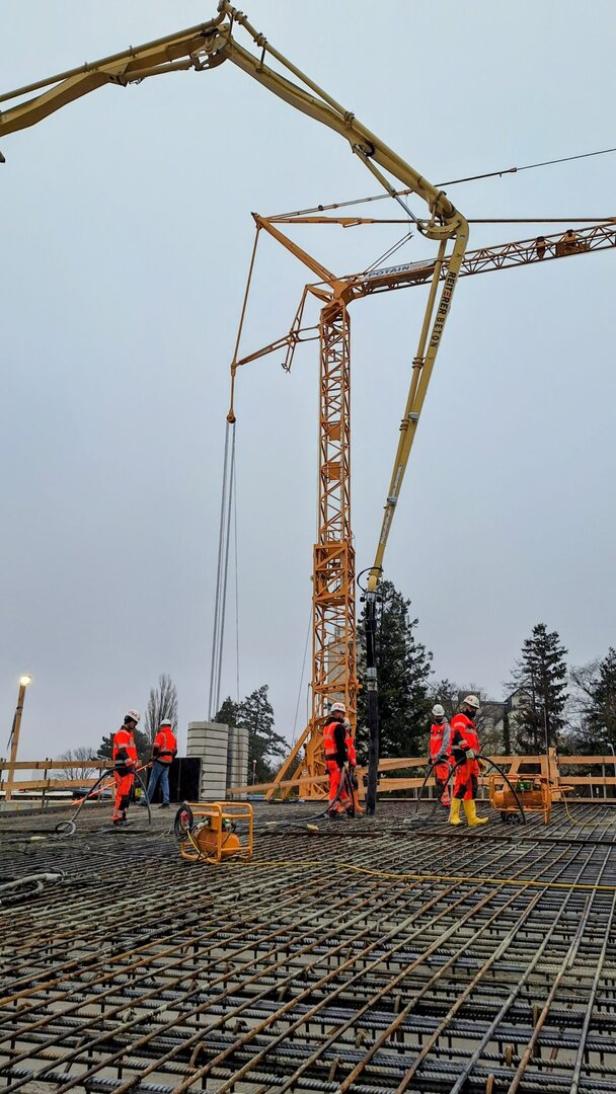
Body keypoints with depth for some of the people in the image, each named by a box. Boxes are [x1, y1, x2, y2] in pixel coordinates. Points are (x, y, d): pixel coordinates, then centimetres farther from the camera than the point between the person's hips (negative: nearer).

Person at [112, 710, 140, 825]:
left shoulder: (129, 734, 23)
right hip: (123, 768, -10)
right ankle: (117, 817, -9)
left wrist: (134, 764, 27)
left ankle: (122, 815, 17)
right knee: (123, 793, -12)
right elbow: (123, 751, -22)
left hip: (129, 768, 10)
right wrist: (130, 763, -32)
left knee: (128, 793, 11)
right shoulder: (121, 734, -10)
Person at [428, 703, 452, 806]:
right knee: (437, 780, 10)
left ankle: (446, 801, -18)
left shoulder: (446, 726, -5)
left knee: (442, 779, -15)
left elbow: (446, 742, -16)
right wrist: (430, 756, 25)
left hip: (442, 756, -8)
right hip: (434, 757, 8)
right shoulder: (433, 726, 19)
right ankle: (442, 799, 18)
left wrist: (440, 755, -24)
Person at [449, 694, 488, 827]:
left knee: (472, 787, 7)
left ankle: (472, 818, 8)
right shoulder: (459, 718, -2)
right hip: (462, 757, -10)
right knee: (461, 786, -13)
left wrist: (476, 755, 30)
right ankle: (454, 816, -10)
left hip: (471, 758, 10)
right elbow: (458, 735, -21)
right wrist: (467, 749, -31)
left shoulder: (470, 722, 29)